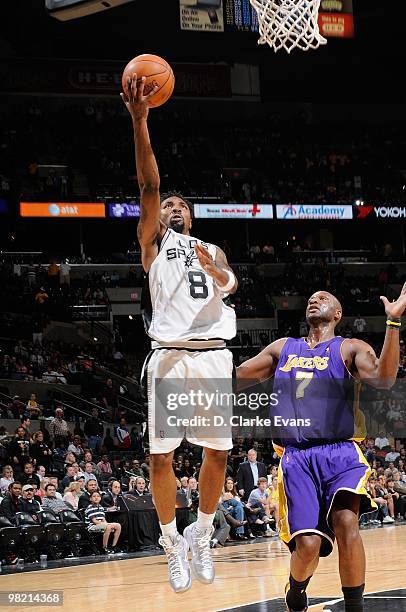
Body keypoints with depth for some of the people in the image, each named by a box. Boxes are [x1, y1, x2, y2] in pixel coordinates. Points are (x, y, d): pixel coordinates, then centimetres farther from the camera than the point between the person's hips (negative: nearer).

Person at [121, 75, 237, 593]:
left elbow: (230, 283, 1)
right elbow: (149, 186, 1)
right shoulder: (153, 242, 16)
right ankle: (172, 542, 9)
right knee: (161, 455, -5)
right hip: (170, 355, -2)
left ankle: (202, 535, 18)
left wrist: (216, 271, -24)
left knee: (217, 452, 1)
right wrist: (139, 122, -11)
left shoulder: (212, 251, 22)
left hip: (213, 355, 2)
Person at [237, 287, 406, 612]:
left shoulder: (350, 349, 9)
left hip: (340, 452, -2)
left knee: (346, 521, -29)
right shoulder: (282, 348, 21)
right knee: (307, 544, -12)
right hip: (296, 457, 2)